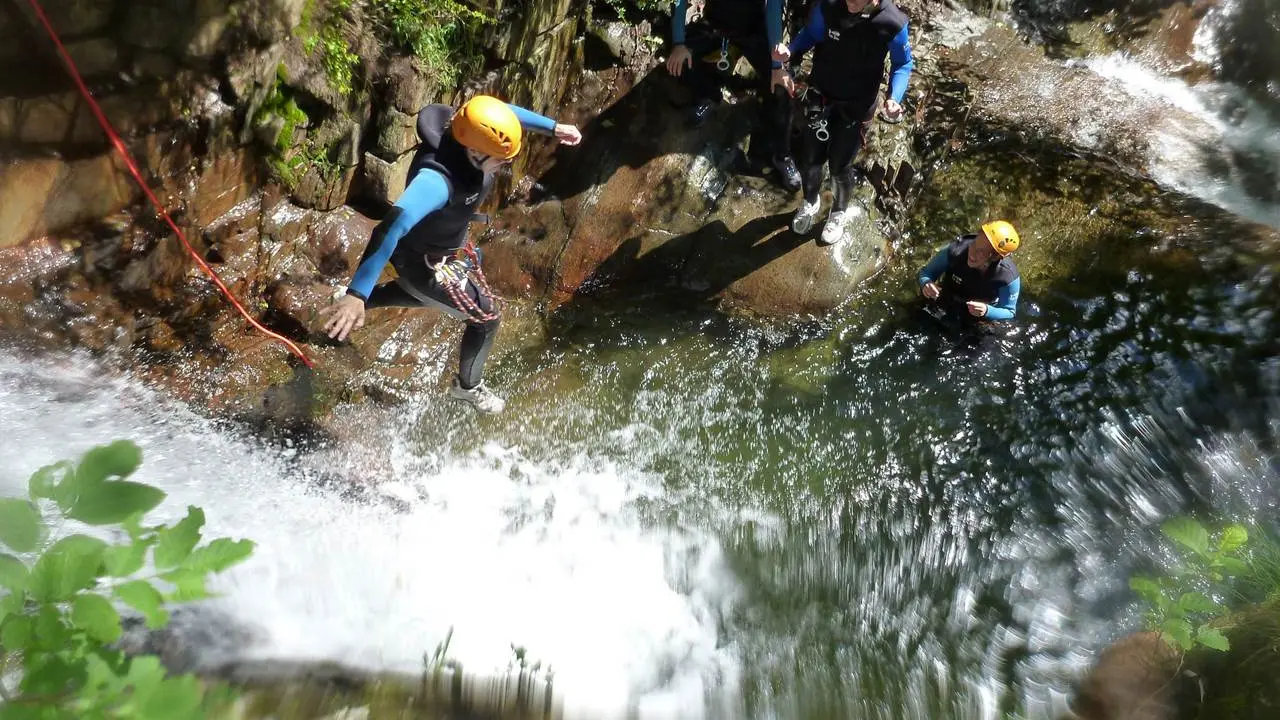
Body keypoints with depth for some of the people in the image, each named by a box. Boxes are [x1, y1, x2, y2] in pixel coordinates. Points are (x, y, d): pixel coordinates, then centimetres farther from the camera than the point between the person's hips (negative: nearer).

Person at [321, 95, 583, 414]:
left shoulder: (472, 135, -21)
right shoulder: (437, 180, -45)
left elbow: (508, 113, 3)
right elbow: (390, 229, -53)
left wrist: (553, 127, 1)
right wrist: (356, 294, -58)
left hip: (451, 245, 8)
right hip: (425, 262, -8)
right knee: (487, 318, 7)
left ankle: (370, 299, 53)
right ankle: (468, 386, 34)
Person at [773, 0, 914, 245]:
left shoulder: (893, 23, -25)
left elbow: (903, 64, -6)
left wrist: (894, 99, -23)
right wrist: (790, 52, -21)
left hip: (857, 106, -2)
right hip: (820, 96, 2)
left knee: (840, 166, 9)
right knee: (809, 159, 13)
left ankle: (840, 213, 42)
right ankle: (810, 204, 46)